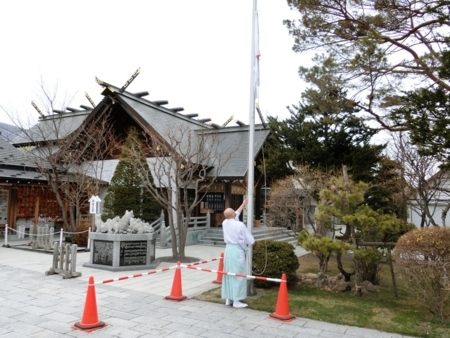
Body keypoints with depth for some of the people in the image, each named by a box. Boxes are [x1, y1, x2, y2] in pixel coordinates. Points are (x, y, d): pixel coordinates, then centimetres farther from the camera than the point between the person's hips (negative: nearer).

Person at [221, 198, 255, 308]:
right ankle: (236, 301, 4)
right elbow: (250, 240, -9)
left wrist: (243, 205, 33)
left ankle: (228, 299, 21)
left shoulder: (225, 223, 2)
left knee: (228, 274, 13)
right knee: (238, 275, 1)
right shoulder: (240, 225, -15)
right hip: (237, 250, -6)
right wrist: (245, 243, 14)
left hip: (228, 249, 7)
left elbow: (236, 214, 22)